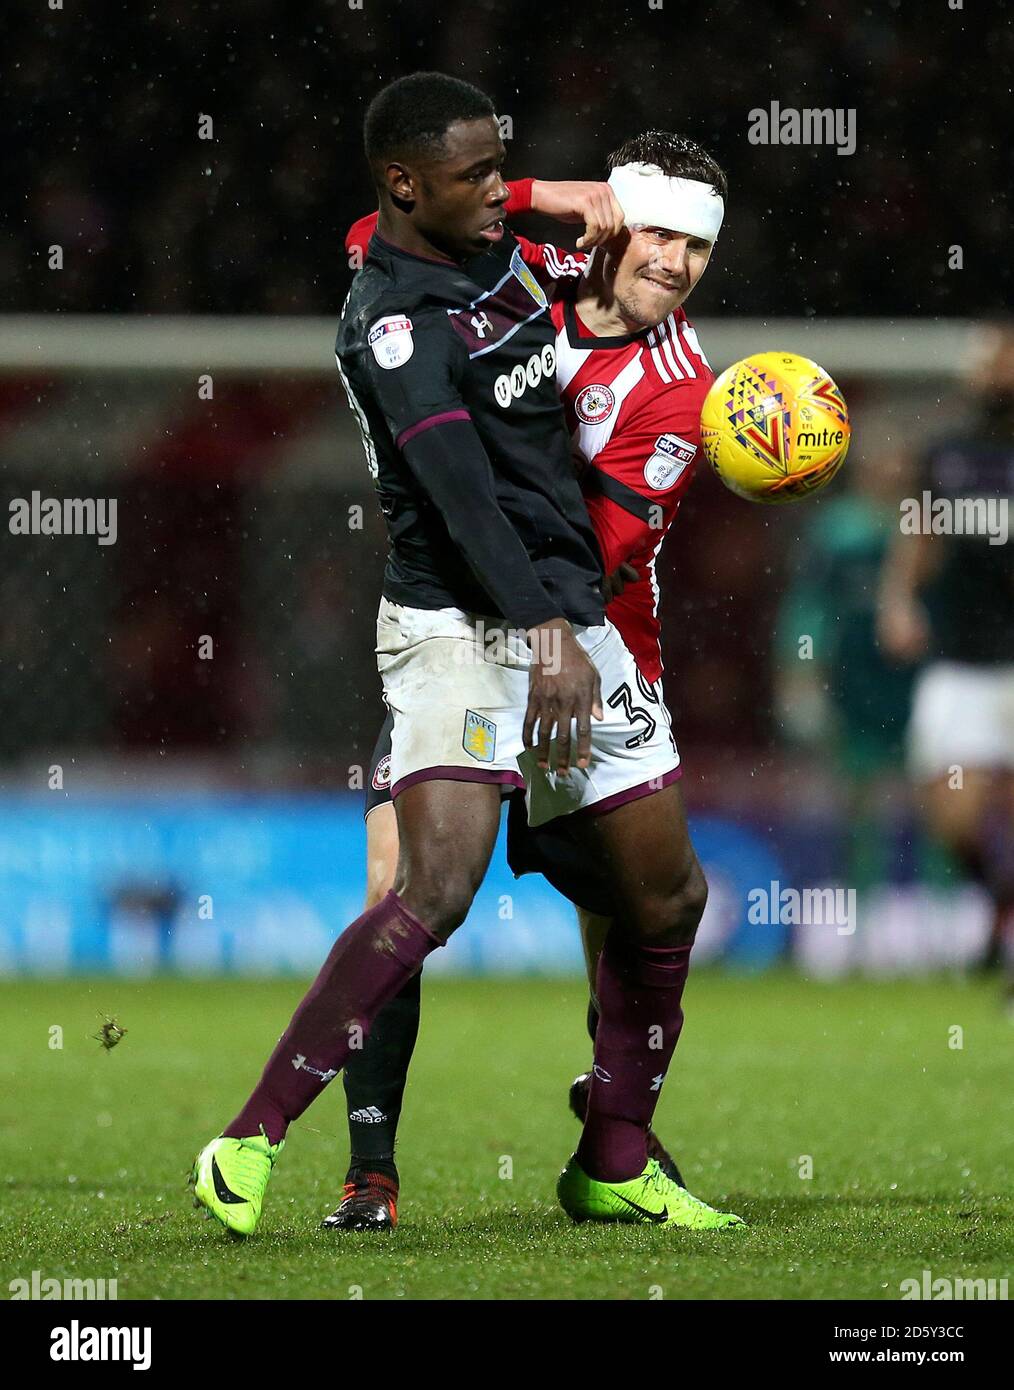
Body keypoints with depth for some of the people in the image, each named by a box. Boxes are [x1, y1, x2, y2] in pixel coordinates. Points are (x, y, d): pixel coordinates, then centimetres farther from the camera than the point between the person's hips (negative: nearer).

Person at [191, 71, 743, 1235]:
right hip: (460, 626, -9)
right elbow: (462, 495, -25)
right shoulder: (393, 322, -15)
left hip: (571, 618, 9)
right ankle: (250, 1145, -21)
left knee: (669, 894, 10)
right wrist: (544, 635, -31)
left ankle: (613, 1167, 23)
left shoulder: (497, 256, 13)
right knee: (440, 886, -25)